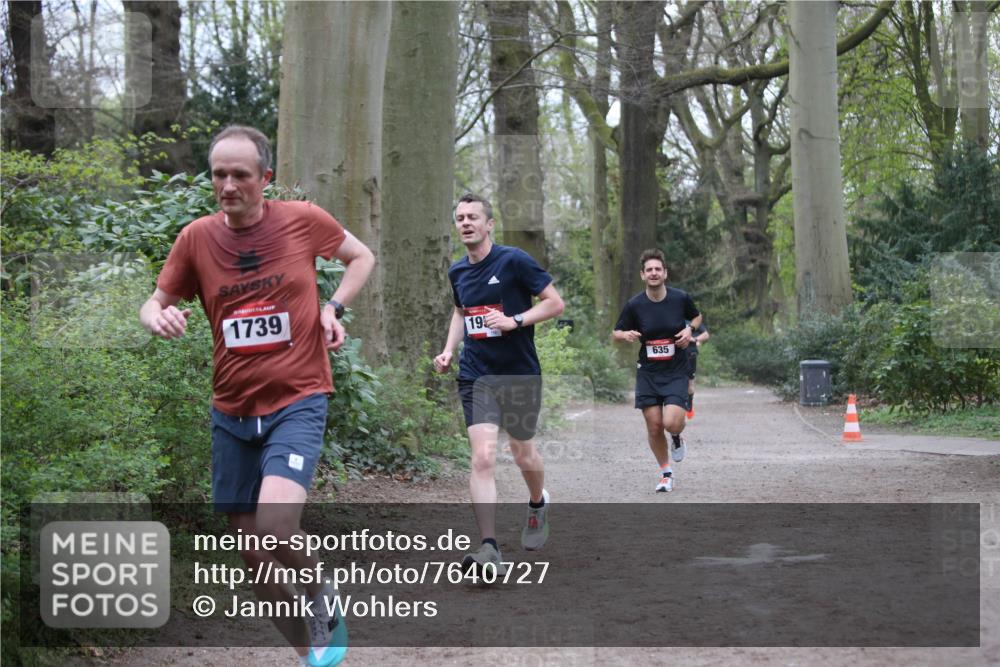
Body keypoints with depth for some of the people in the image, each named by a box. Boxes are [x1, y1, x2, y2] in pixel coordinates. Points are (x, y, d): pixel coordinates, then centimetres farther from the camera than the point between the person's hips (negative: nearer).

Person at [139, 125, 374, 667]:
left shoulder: (303, 220, -5)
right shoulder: (197, 237, -2)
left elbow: (362, 257, 13)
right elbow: (154, 303, 7)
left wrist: (334, 307, -4)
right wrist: (158, 319, -17)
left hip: (296, 403, -3)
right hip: (232, 413, 4)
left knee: (273, 524, -26)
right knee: (254, 556, 8)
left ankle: (322, 596, 6)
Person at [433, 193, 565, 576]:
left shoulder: (514, 261, -9)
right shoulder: (457, 272, 8)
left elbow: (555, 303, -8)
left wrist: (514, 321, -20)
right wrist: (449, 350, 11)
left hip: (520, 374, -3)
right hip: (475, 376, 3)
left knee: (523, 454, 12)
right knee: (482, 457, -13)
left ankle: (538, 504, 47)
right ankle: (489, 551, -17)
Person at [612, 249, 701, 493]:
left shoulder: (681, 298, -6)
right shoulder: (634, 305, -6)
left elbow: (697, 317, 14)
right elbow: (616, 333, 4)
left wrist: (689, 329, -7)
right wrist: (626, 335, -18)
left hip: (676, 372, -1)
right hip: (648, 372, 1)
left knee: (671, 423, -18)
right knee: (654, 427, 0)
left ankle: (677, 437, 21)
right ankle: (666, 472, 23)